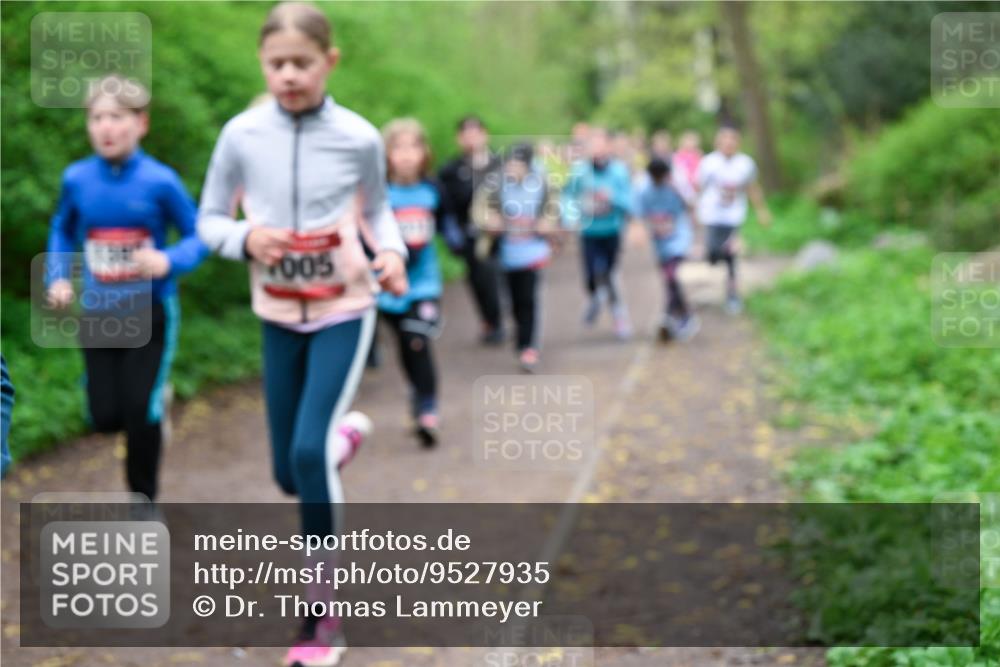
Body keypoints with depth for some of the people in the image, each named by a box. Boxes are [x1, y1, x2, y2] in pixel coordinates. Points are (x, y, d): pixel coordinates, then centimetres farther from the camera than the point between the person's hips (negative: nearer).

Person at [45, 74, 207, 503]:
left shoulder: (160, 181, -13)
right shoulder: (77, 178, -4)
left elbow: (198, 238, -5)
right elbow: (61, 231, 14)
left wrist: (168, 262, -24)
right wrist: (58, 279, 0)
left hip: (150, 312, -3)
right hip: (98, 315, 3)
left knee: (140, 414, -3)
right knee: (106, 417, 5)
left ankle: (143, 502, 18)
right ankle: (156, 401, 40)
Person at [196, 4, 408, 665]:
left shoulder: (359, 138, -12)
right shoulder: (241, 135, -10)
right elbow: (210, 220, 0)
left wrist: (391, 251, -16)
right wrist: (246, 238, -21)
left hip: (345, 310, -3)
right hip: (279, 317, 3)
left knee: (309, 452, -19)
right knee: (290, 473, 11)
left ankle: (321, 612, -5)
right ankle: (347, 431, 48)